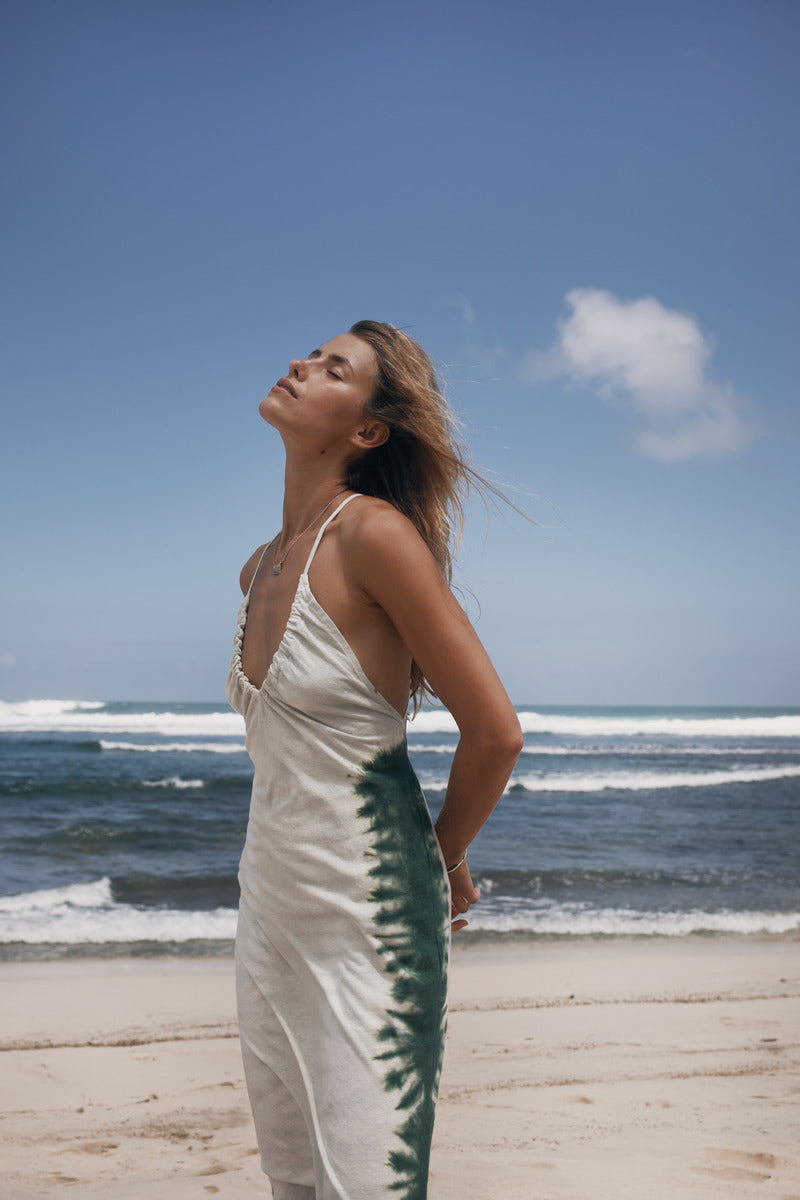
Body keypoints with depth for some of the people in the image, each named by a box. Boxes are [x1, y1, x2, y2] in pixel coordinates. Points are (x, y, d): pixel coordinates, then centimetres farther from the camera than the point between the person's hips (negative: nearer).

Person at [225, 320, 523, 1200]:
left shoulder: (374, 532, -17)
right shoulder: (261, 568, 8)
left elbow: (495, 733, -16)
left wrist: (445, 859, -1)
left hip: (368, 915, -7)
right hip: (271, 901, 8)